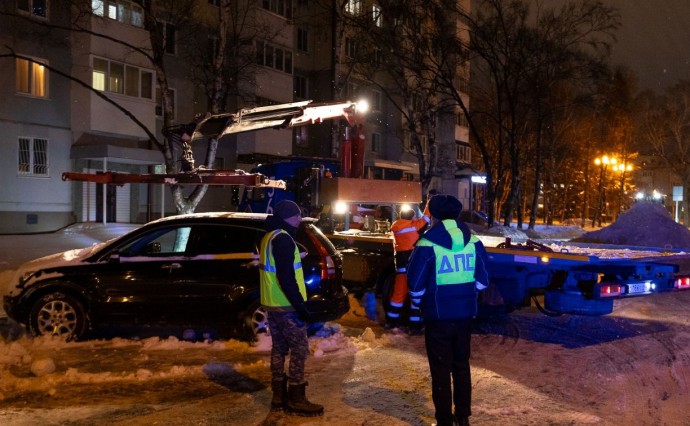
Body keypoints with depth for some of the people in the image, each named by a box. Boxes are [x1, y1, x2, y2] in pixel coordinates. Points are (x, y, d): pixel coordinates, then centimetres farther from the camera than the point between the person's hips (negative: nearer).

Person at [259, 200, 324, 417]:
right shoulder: (282, 239, -17)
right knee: (299, 349, -3)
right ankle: (296, 399, 1)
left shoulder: (270, 237, 15)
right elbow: (286, 278, -24)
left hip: (272, 303, 10)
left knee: (279, 348, 14)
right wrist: (299, 304, -21)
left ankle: (279, 395, 19)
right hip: (286, 305, -10)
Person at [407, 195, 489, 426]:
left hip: (438, 315, -4)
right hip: (465, 313, 5)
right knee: (461, 365, 19)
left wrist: (420, 302, 11)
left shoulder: (428, 244, -14)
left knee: (441, 370, 7)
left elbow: (415, 283, -9)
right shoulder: (473, 241, 0)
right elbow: (482, 279, 6)